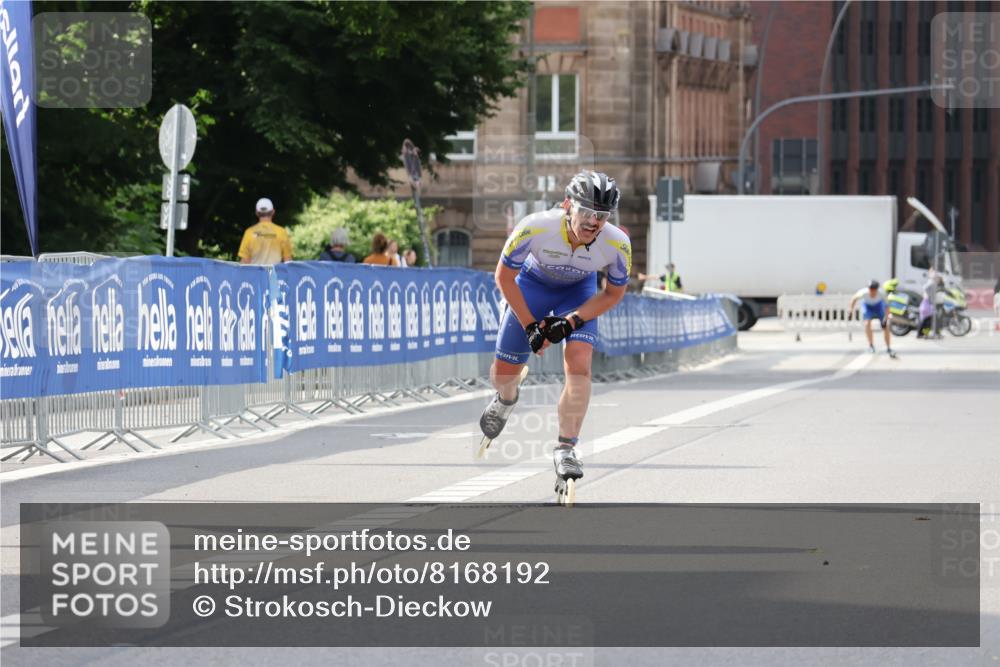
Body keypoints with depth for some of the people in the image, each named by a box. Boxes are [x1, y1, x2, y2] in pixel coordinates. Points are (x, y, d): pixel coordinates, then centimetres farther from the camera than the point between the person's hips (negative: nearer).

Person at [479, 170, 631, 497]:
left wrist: (572, 321, -23)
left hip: (579, 292, 0)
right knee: (504, 372, 7)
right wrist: (530, 325, -19)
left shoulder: (617, 244, -31)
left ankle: (565, 448, -9)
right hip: (532, 284, 0)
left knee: (579, 364, -21)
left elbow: (613, 293, -11)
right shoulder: (535, 227, -37)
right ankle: (506, 399, 45)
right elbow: (504, 276, -19)